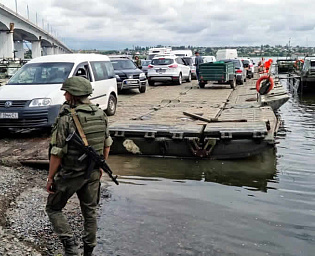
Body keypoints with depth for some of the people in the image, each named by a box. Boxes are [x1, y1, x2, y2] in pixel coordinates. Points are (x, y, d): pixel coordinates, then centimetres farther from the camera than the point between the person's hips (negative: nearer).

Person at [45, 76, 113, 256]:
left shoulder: (66, 119, -20)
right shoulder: (101, 114, -2)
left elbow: (57, 153, -17)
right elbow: (107, 144, 7)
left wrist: (50, 178, -7)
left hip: (70, 174, -5)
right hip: (93, 173, 5)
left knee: (53, 208, 15)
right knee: (90, 211, 19)